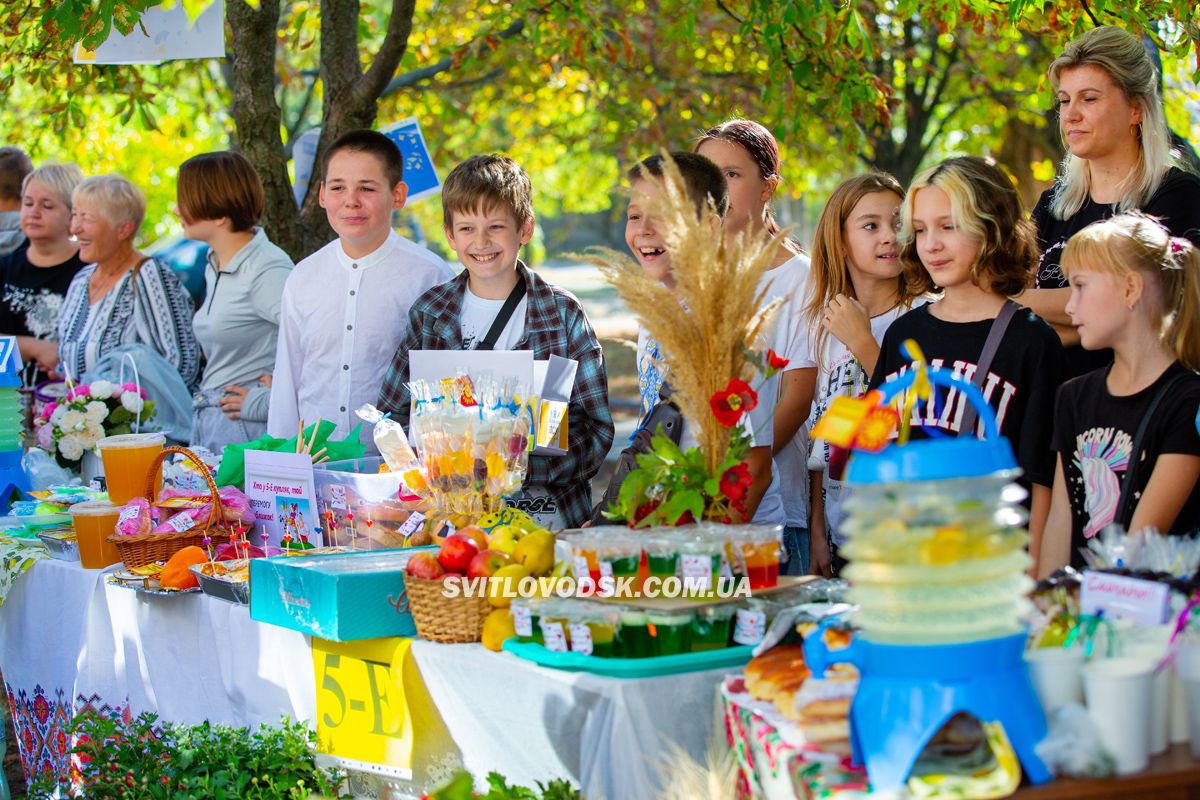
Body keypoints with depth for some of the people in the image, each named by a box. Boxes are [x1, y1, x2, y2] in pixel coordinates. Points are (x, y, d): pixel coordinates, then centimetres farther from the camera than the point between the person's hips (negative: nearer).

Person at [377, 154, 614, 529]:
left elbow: (595, 429, 0)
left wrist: (525, 464, -16)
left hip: (543, 501, -2)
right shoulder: (428, 312, 10)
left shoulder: (563, 313, 3)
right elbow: (392, 414, 11)